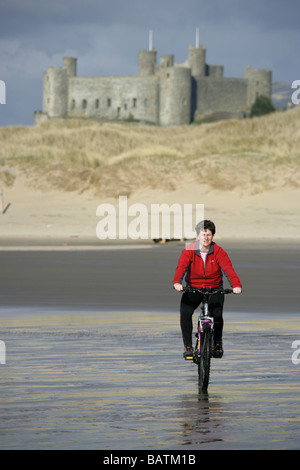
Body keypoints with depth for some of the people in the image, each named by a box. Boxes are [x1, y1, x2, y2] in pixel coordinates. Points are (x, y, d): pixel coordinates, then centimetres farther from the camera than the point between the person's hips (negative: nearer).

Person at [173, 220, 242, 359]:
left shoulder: (218, 252, -9)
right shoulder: (189, 251, -9)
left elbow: (228, 268, -23)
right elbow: (181, 266, -25)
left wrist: (236, 285, -41)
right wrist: (177, 282, -46)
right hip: (193, 289, 0)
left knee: (217, 314, -26)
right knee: (185, 312, -26)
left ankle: (218, 343, 2)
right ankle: (188, 346, -10)